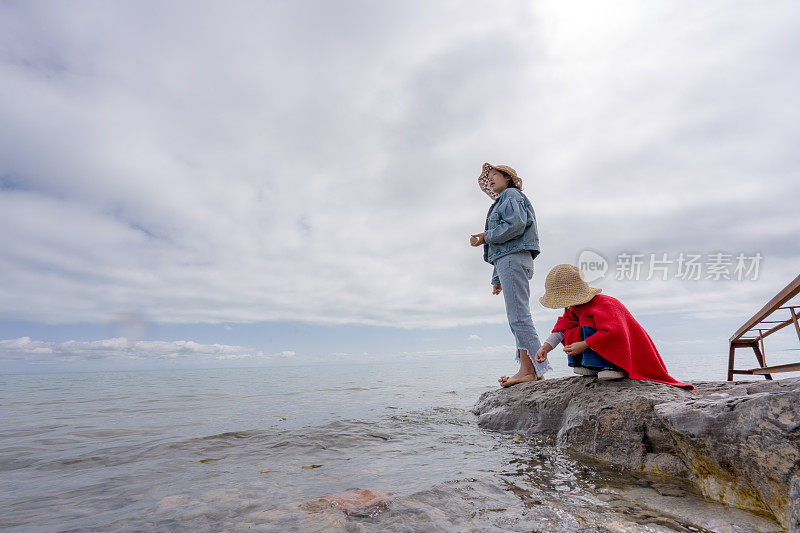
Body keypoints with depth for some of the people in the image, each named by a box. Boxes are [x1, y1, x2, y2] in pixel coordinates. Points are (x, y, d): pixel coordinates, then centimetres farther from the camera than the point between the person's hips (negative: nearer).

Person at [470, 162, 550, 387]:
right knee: (518, 317, 3)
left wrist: (485, 237, -7)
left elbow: (516, 225, -15)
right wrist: (497, 278, 22)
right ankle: (532, 369, 3)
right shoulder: (501, 203, 32)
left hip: (514, 258, -10)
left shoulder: (511, 195, 6)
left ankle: (530, 369, -14)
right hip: (506, 260, 10)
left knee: (518, 315, -14)